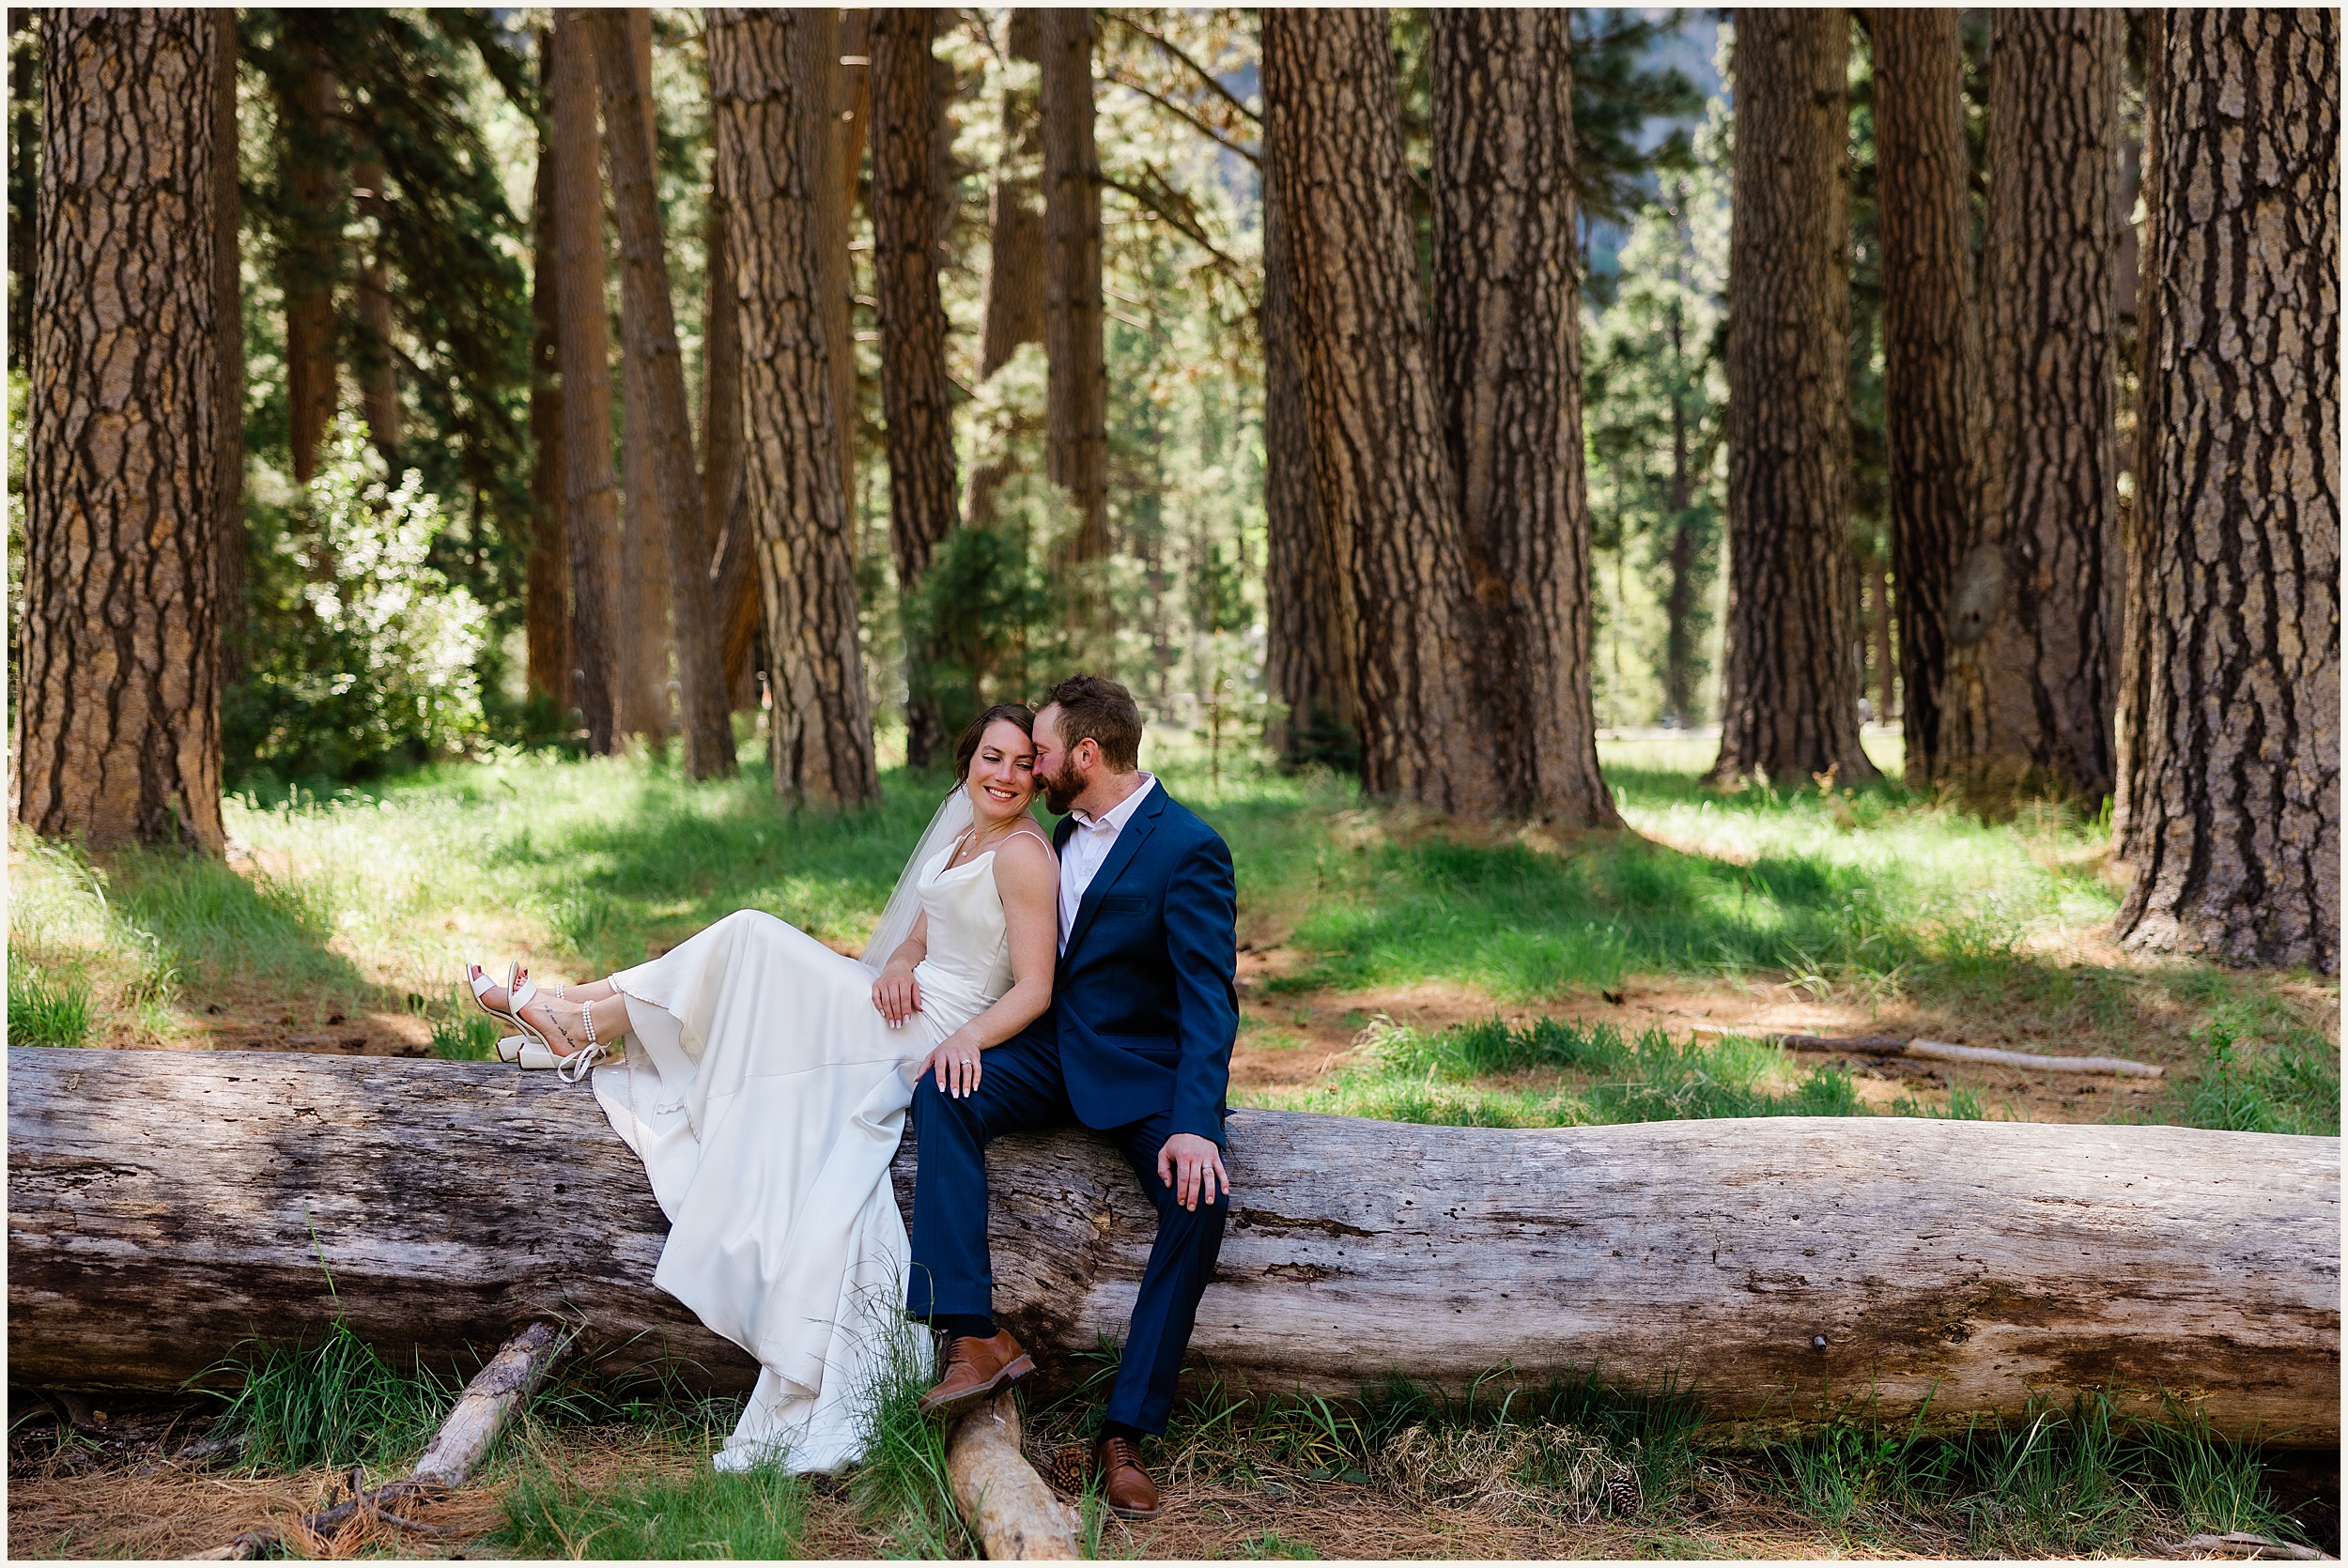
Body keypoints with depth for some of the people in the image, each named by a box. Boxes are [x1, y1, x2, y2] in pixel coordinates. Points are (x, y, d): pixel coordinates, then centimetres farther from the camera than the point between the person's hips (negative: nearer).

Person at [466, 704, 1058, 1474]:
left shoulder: (1022, 854, -14)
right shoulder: (964, 837, 14)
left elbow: (1035, 989, -18)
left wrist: (965, 1037, -32)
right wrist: (895, 968, -8)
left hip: (931, 1032, -8)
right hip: (907, 1011, 8)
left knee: (752, 941, -12)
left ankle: (576, 1023, -5)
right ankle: (573, 1022, -2)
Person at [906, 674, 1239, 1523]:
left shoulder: (1188, 850, -14)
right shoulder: (1067, 831, 9)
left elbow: (1211, 999, -21)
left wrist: (1194, 1125, -33)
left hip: (1144, 1070, -6)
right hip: (1055, 1050, 6)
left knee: (1199, 1199, -31)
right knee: (944, 1091, -23)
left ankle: (1127, 1428, -23)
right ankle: (976, 1337, -30)